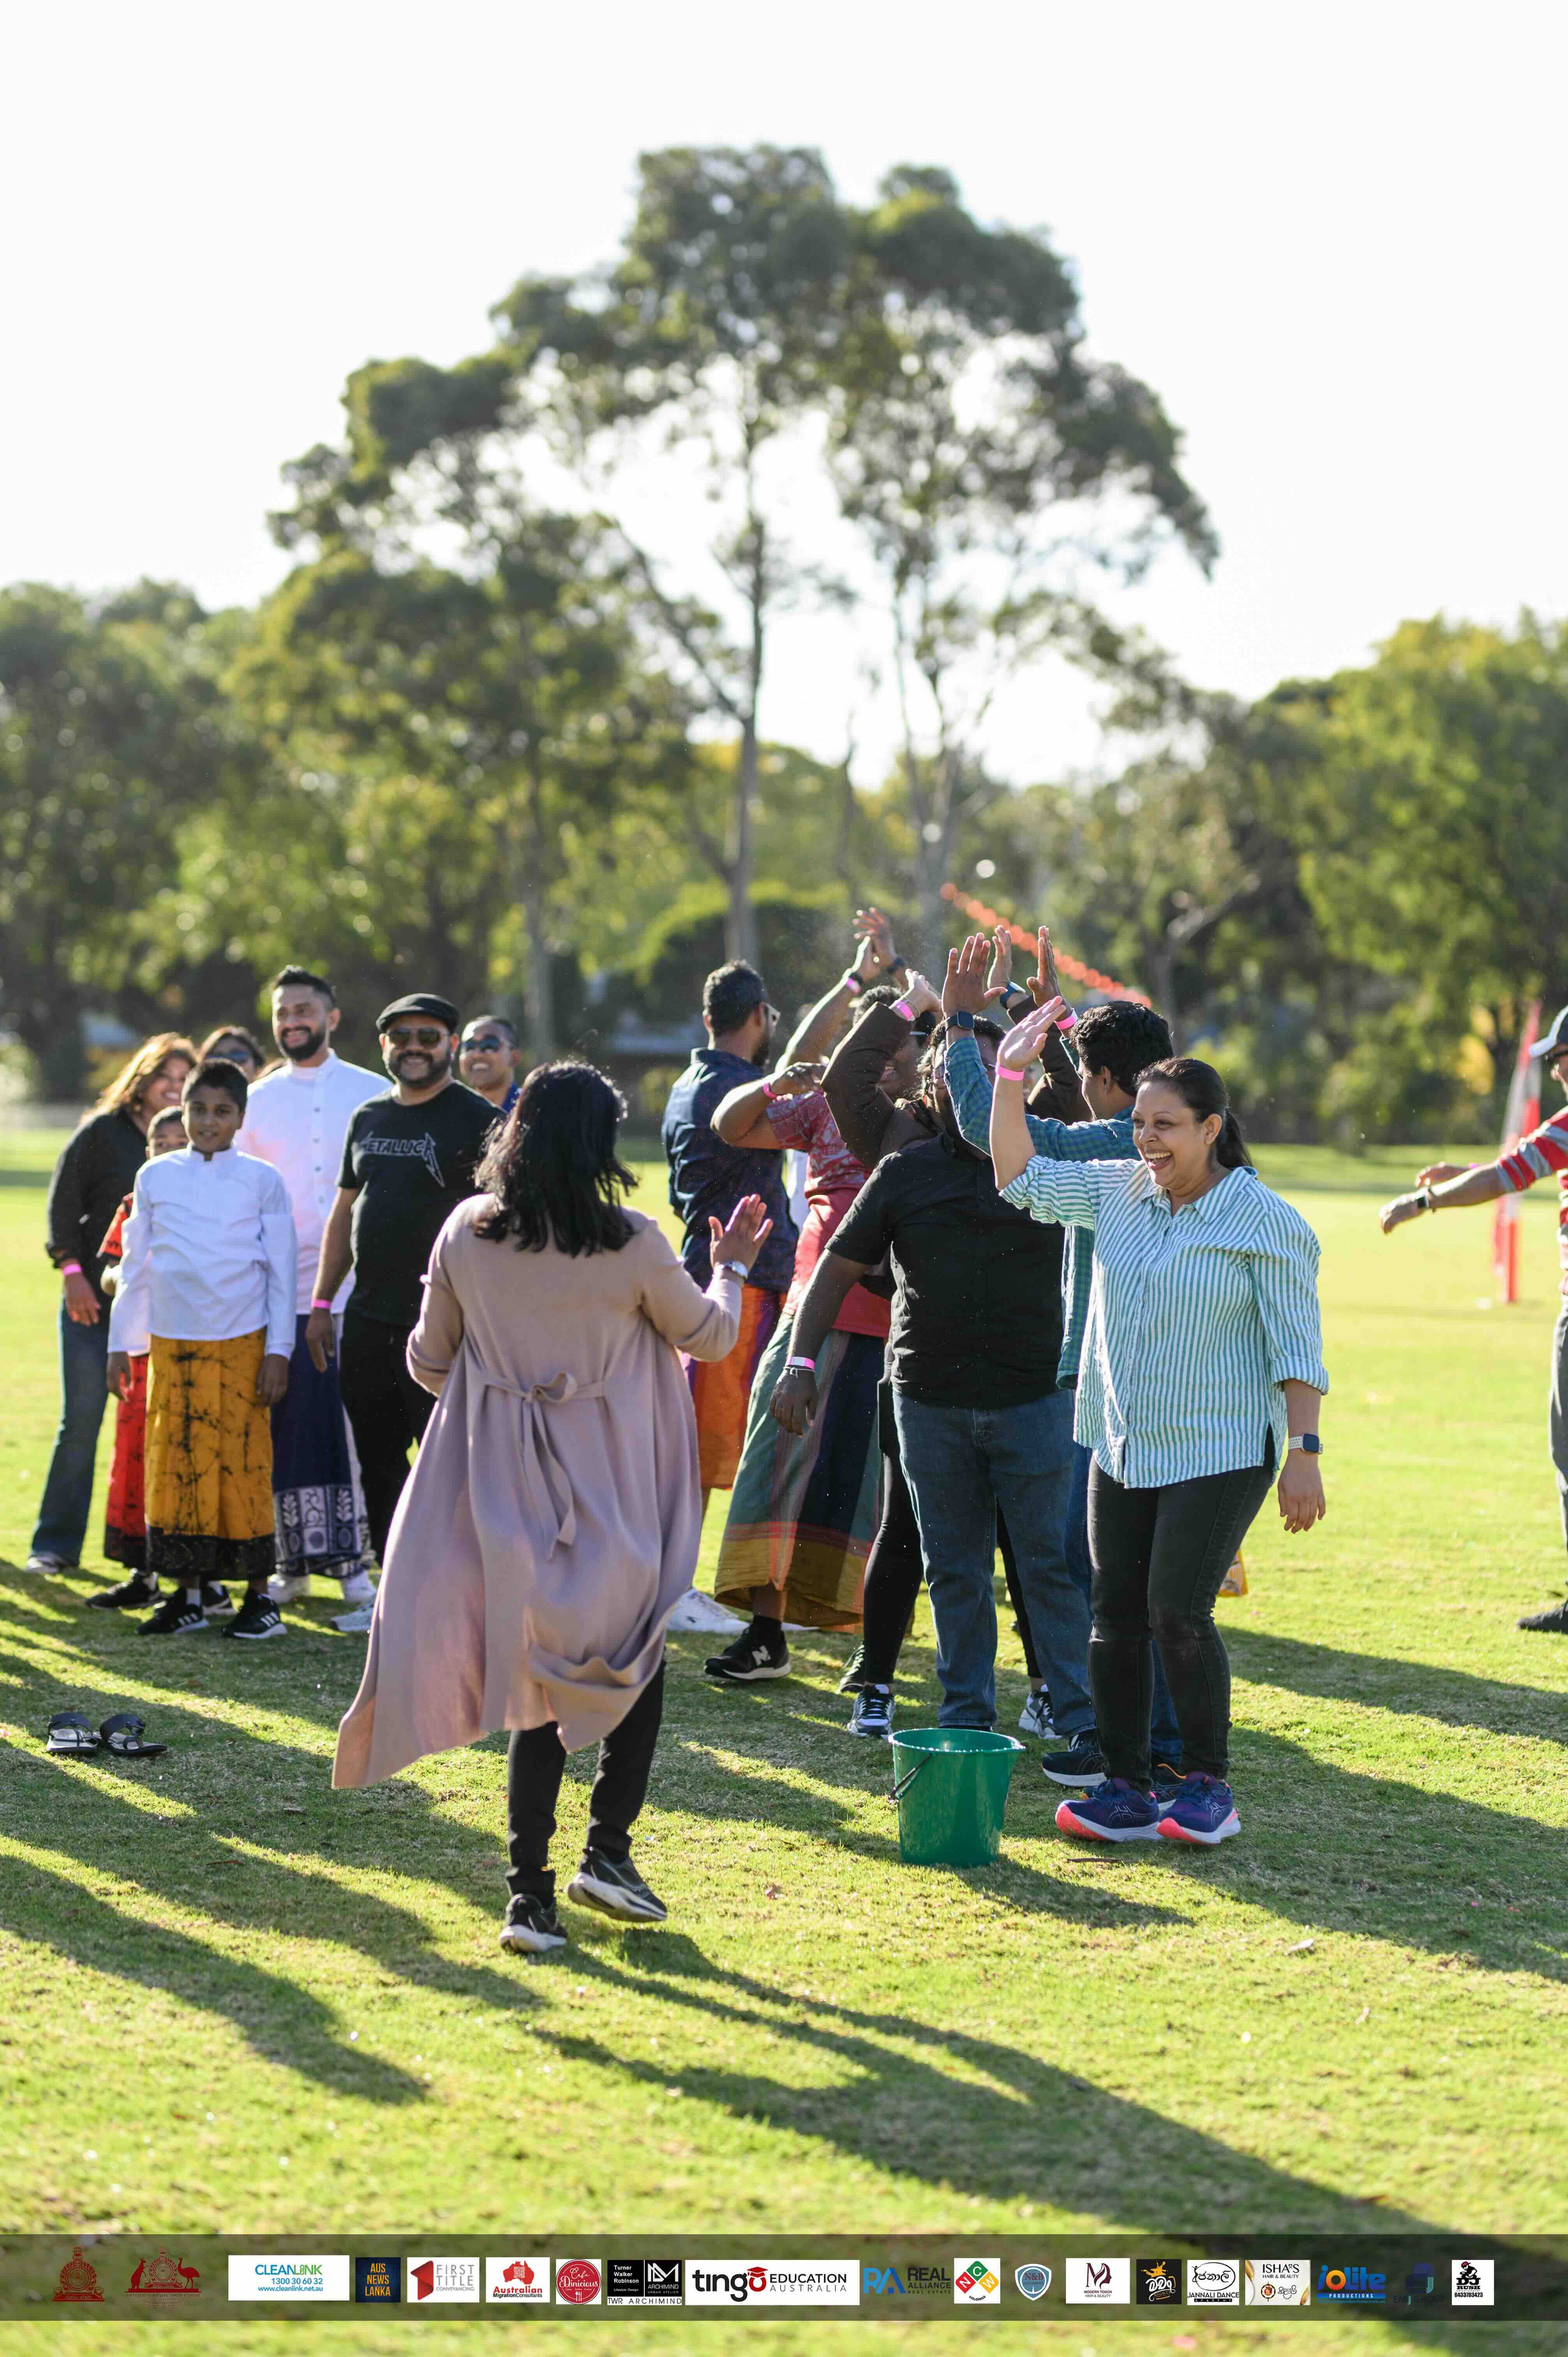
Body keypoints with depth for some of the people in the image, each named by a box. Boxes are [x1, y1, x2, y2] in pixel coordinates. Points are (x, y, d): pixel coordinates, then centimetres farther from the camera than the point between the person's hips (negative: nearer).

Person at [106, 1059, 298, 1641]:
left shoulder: (261, 1180, 2)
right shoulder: (155, 1177, 7)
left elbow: (280, 1269, 3)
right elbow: (135, 1266, 13)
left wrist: (278, 1350, -2)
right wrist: (121, 1343, 11)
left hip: (241, 1342, -2)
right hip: (171, 1342, 2)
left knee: (243, 1461, -2)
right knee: (173, 1462, 2)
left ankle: (258, 1593, 6)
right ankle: (186, 1594, 11)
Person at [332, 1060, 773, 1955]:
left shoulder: (466, 1235, -5)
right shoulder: (632, 1246, -12)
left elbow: (430, 1359, 7)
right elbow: (709, 1337, 4)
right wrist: (732, 1269, 24)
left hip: (507, 1487, 3)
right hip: (610, 1493, -3)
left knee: (540, 1679, 10)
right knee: (640, 1663, 17)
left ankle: (530, 1890, 4)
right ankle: (608, 1847, 6)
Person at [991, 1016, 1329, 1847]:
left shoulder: (1266, 1224, -10)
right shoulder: (1118, 1193, 5)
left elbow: (1297, 1350, -10)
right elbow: (1019, 1176, 8)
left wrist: (1303, 1452, -15)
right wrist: (1009, 1075, -2)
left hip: (1220, 1453, -6)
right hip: (1123, 1448, 6)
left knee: (1177, 1614, -12)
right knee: (1116, 1615, 5)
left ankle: (1209, 1785, 4)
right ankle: (1126, 1791, 12)